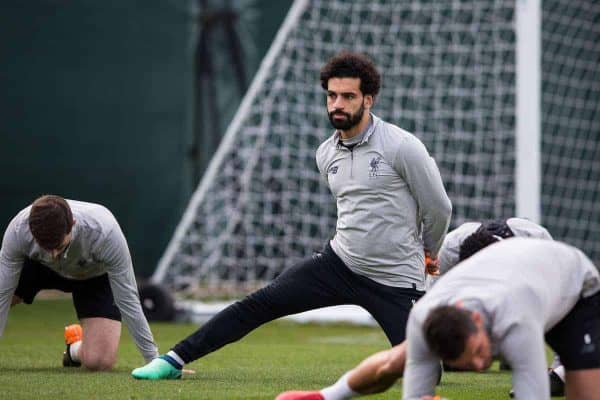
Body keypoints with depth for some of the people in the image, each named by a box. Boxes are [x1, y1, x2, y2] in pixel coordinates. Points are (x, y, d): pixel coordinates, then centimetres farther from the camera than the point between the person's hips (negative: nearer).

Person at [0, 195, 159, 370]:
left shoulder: (105, 232, -41)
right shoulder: (18, 230, -36)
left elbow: (127, 300, -30)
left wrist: (153, 359, -26)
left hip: (94, 275, -2)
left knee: (99, 361, -21)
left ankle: (76, 347, 14)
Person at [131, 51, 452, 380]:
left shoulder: (402, 147, -16)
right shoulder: (326, 154, 4)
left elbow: (438, 208, -5)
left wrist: (427, 253, 12)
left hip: (395, 283, -5)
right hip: (339, 263, 5)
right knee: (259, 304, -6)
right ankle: (175, 360, 1)